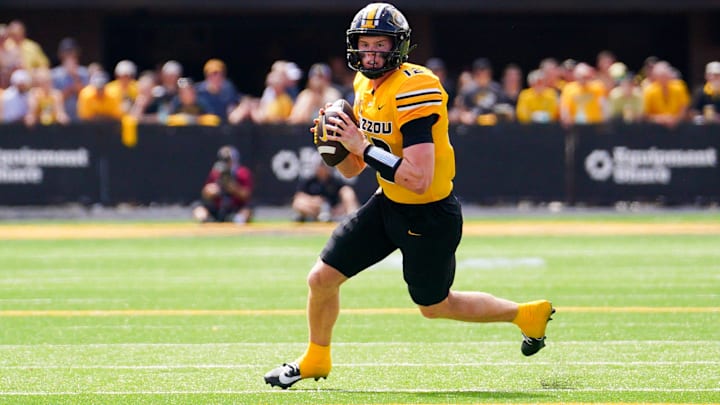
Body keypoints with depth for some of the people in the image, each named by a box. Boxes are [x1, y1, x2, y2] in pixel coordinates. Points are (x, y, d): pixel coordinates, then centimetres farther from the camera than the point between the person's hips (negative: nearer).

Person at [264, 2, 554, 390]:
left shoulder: (413, 90, -27)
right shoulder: (365, 87, 1)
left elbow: (419, 179, -33)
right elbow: (352, 169, 10)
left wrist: (363, 144, -31)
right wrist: (335, 144, -11)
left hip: (429, 216, -7)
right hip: (388, 203, 7)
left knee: (434, 305, 11)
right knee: (322, 278, 4)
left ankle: (526, 314, 32)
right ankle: (316, 359, 29)